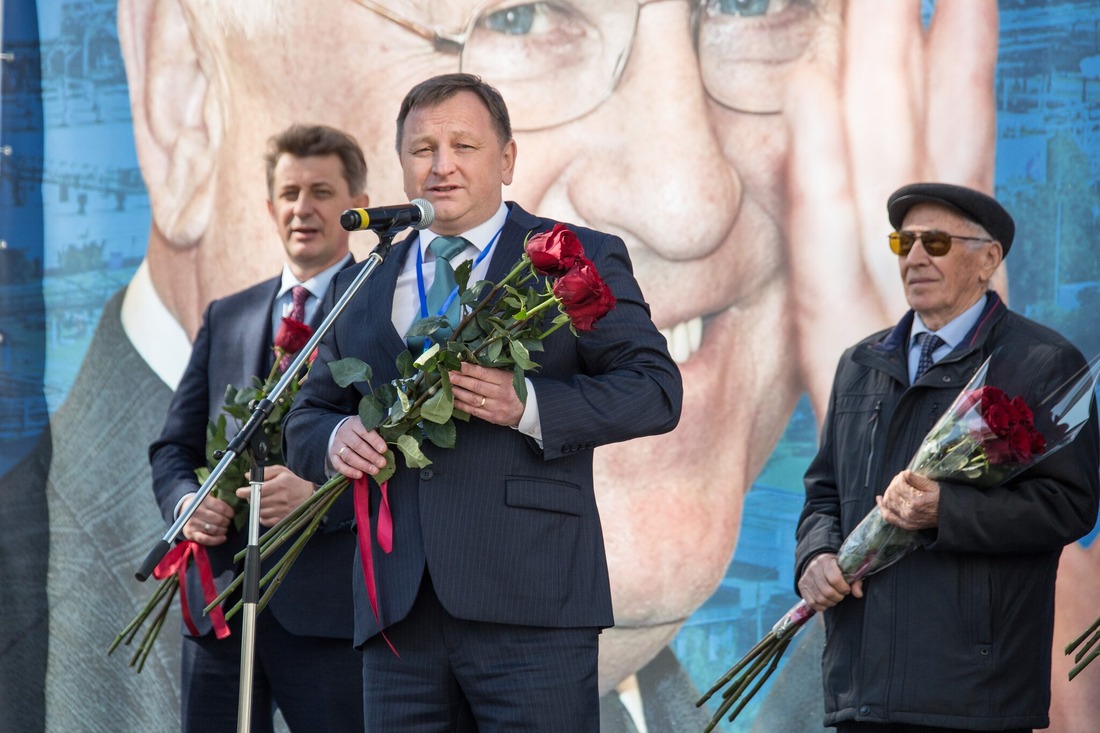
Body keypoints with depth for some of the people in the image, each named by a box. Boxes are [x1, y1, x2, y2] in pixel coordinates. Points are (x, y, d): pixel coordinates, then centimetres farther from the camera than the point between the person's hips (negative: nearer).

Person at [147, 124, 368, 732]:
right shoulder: (226, 318, 19)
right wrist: (185, 501, -3)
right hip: (220, 600, 5)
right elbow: (174, 447, 19)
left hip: (329, 606, -5)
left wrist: (321, 494, -22)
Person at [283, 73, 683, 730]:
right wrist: (336, 438, -2)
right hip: (399, 614, 4)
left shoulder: (582, 261, 6)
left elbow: (656, 388, -2)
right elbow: (307, 415, 23)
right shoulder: (359, 287, 20)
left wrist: (527, 405, -17)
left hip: (529, 606, -4)